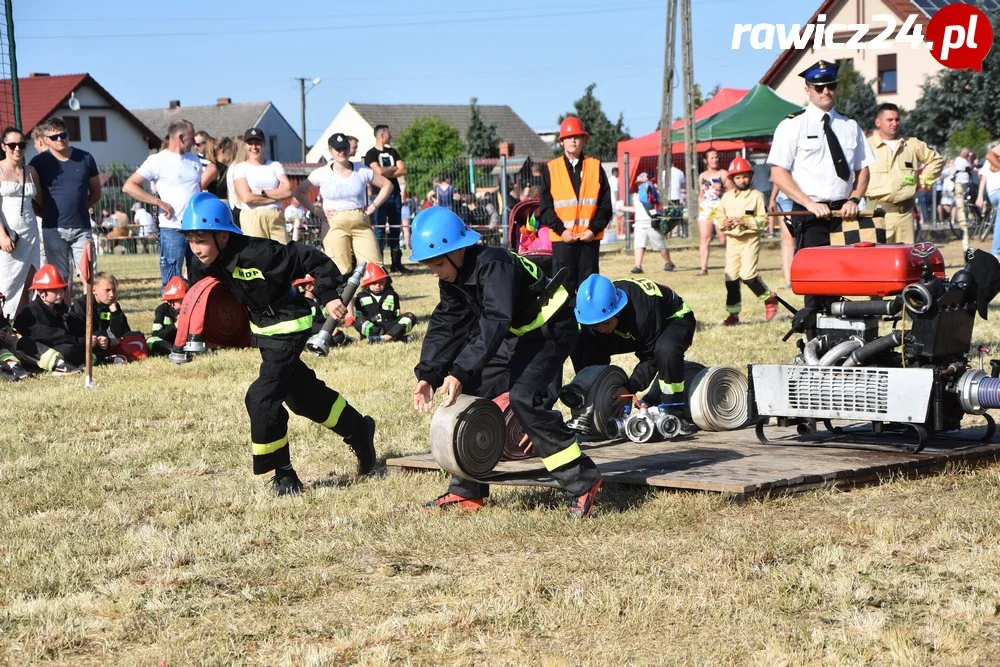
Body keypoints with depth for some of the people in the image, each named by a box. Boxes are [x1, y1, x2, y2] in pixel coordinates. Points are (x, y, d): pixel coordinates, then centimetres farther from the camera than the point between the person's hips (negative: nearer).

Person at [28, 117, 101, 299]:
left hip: (81, 228, 2)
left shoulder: (85, 158, 6)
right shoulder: (39, 162, 0)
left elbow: (95, 192, 16)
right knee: (61, 278, 2)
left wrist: (80, 208, 8)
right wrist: (49, 213, 2)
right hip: (54, 229, -2)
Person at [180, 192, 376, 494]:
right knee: (301, 392, 21)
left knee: (261, 398, -16)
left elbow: (310, 259, -27)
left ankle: (283, 474, -3)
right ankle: (358, 430, 42)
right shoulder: (212, 264, -9)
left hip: (288, 327, -9)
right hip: (262, 329, 9)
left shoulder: (255, 253, -32)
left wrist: (331, 295, -25)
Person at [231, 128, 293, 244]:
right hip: (252, 218, -3)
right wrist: (276, 196, -3)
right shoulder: (240, 168, 6)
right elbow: (246, 197, -8)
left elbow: (288, 191, 2)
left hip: (276, 217, 3)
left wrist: (262, 192, -7)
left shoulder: (275, 165, 15)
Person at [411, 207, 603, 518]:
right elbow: (444, 325, -2)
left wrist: (460, 373, -48)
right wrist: (427, 375, -14)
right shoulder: (452, 277, -4)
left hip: (550, 328, -10)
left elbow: (494, 323, -42)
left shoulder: (494, 266, -31)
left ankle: (583, 483, -17)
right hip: (516, 332, 10)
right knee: (468, 393, 2)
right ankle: (467, 491, 11)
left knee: (525, 398, -26)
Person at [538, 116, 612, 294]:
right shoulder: (551, 169, 5)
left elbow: (605, 204, 4)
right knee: (564, 287, -1)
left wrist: (594, 229, -9)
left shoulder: (596, 167, 6)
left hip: (590, 238, 1)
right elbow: (545, 207, 1)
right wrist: (560, 230, -11)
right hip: (562, 238, -1)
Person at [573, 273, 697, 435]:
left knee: (667, 350, -44)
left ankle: (674, 415, -29)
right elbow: (596, 358, -15)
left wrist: (630, 388, -36)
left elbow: (651, 357, -31)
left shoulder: (642, 311, -42)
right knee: (580, 347, -12)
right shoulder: (596, 310, -24)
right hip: (634, 332, 6)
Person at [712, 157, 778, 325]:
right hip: (732, 240, 5)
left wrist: (746, 221, -19)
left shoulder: (756, 195, -2)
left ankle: (769, 299, 6)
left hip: (750, 239, -5)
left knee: (747, 274, -17)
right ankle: (733, 313, 12)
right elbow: (718, 217, 13)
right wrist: (724, 223, -8)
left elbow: (763, 220, -6)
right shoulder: (726, 197, 10)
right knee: (731, 277, 4)